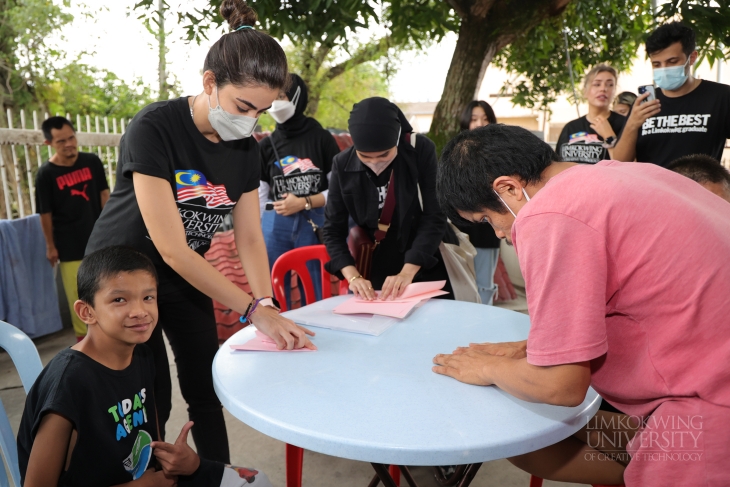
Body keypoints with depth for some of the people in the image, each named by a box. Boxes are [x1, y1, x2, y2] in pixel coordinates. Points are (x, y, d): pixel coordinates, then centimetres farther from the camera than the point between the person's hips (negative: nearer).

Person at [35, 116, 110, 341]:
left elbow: (103, 194, 5)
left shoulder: (92, 161, -3)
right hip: (68, 244, -2)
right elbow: (46, 214, -6)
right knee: (76, 293, 4)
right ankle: (82, 335, 19)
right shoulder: (45, 173, -10)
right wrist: (51, 246, -3)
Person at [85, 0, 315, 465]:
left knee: (207, 388, 9)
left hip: (186, 275, 5)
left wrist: (268, 302, -22)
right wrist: (255, 310, -31)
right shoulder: (154, 128, -28)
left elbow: (250, 236, -6)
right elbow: (171, 249, -30)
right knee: (150, 399, -1)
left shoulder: (246, 146, -9)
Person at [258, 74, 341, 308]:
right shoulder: (267, 145, 5)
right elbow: (259, 197, 7)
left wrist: (305, 203, -10)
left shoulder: (321, 138, -1)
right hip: (275, 228, 2)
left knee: (315, 295, 8)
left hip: (314, 225, -2)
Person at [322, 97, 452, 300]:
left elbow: (435, 218, -17)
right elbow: (333, 228, -8)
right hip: (373, 272, 1)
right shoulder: (343, 164, -11)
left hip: (423, 269, -1)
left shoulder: (422, 150, -16)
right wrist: (353, 276, -22)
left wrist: (407, 272, -27)